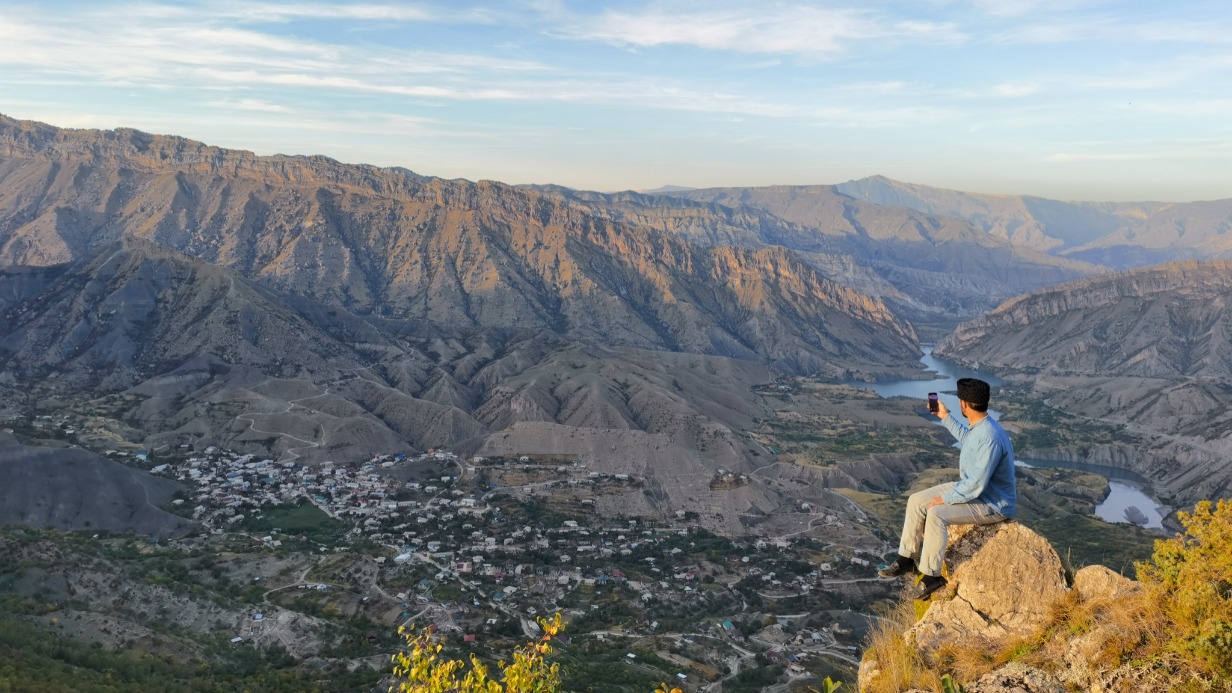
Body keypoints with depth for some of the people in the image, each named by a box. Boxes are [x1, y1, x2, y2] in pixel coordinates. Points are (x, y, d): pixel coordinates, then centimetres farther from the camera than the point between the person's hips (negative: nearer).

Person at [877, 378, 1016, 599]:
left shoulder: (990, 438, -33)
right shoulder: (978, 425, -2)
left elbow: (976, 486, -32)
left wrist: (945, 499, -20)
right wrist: (946, 418, 24)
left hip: (992, 503, -10)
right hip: (971, 486, 10)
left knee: (936, 514, -29)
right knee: (916, 501, 1)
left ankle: (931, 575, -13)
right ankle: (907, 560, 10)